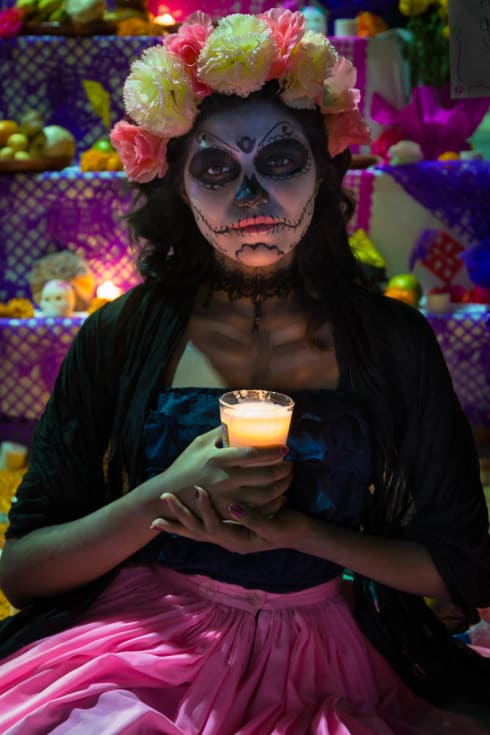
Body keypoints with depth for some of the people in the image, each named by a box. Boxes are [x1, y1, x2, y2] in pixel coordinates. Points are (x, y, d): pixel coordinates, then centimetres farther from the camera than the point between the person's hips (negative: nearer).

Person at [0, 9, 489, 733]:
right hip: (143, 648, 0)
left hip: (326, 666, 1)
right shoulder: (120, 337, 0)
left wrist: (298, 530, -12)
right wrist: (166, 497, -16)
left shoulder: (395, 342, 0)